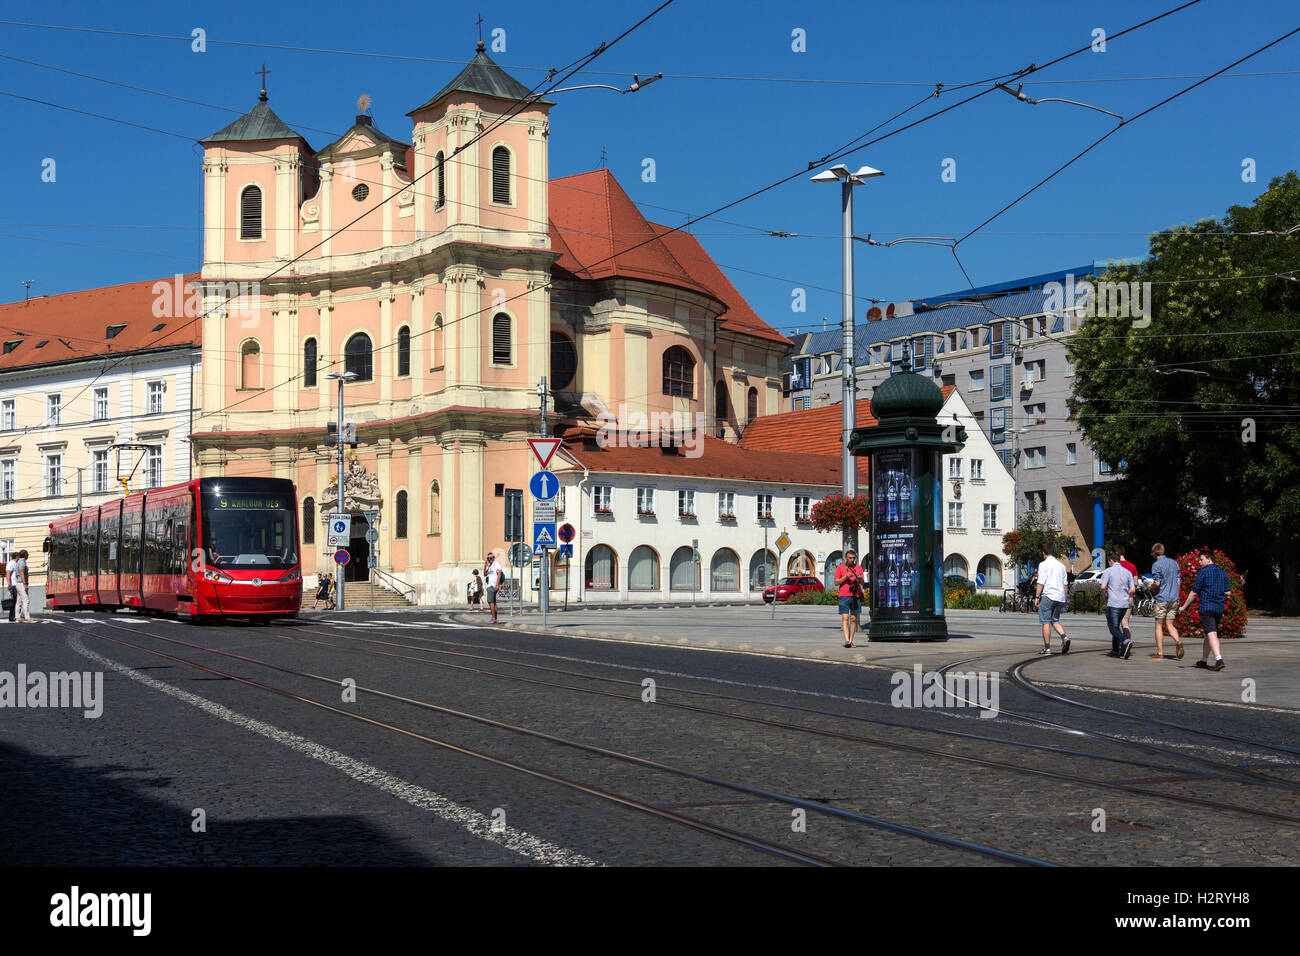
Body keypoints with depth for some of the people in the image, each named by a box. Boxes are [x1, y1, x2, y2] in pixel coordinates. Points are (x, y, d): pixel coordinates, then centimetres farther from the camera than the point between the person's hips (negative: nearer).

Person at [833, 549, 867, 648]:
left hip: (856, 596, 3)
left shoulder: (859, 568, 13)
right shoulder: (840, 568, 6)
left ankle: (851, 640, 7)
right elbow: (836, 582, 3)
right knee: (845, 618, -10)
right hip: (844, 596, -3)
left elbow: (863, 582, 14)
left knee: (853, 619, 2)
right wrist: (846, 577, -11)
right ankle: (846, 640, -17)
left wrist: (860, 579, -9)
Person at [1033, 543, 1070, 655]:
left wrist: (1036, 597, -8)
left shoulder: (1043, 564, -4)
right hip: (1060, 596, 6)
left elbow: (1041, 583, -11)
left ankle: (1047, 648, 0)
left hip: (1048, 595, -6)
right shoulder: (1061, 565, 14)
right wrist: (1064, 600, 19)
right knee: (1055, 621, 16)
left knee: (1046, 622, 0)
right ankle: (1064, 638, -8)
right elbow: (1065, 584, 15)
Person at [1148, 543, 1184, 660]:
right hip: (1174, 598, 6)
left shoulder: (1156, 565, -10)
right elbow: (1179, 581, 13)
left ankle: (1160, 653, 5)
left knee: (1159, 625, 4)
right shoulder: (1174, 563, 11)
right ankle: (1178, 641, -18)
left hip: (1162, 598, -6)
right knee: (1169, 625, 10)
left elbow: (1157, 583, -16)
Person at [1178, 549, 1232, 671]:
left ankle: (1219, 659, -26)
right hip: (1219, 608, 7)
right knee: (1209, 634, 16)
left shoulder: (1203, 572, -8)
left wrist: (1184, 607, 1)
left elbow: (1194, 592, -7)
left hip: (1206, 607, -7)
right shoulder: (1222, 572, 11)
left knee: (1211, 634, -12)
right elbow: (1228, 592, 10)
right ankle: (1203, 660, 24)